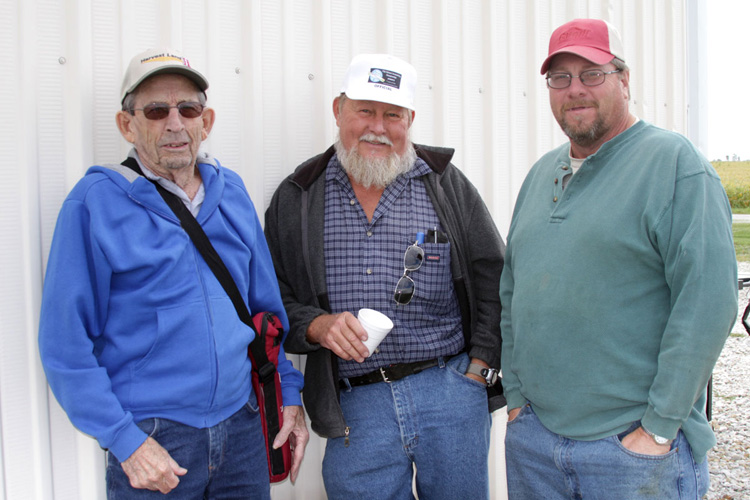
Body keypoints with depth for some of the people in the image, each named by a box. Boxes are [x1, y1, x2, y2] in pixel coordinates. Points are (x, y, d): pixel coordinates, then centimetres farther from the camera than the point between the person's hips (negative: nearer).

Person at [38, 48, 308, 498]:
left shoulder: (232, 192, 6)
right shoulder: (96, 202, -8)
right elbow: (65, 342, -9)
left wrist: (290, 393, 7)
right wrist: (125, 441, -14)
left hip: (243, 427, 4)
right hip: (152, 445, -4)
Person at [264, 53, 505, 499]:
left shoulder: (447, 185, 5)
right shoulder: (297, 199, 6)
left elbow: (495, 279, 6)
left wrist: (479, 368, -2)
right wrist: (317, 326, -12)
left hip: (452, 393, 1)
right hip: (356, 406, 0)